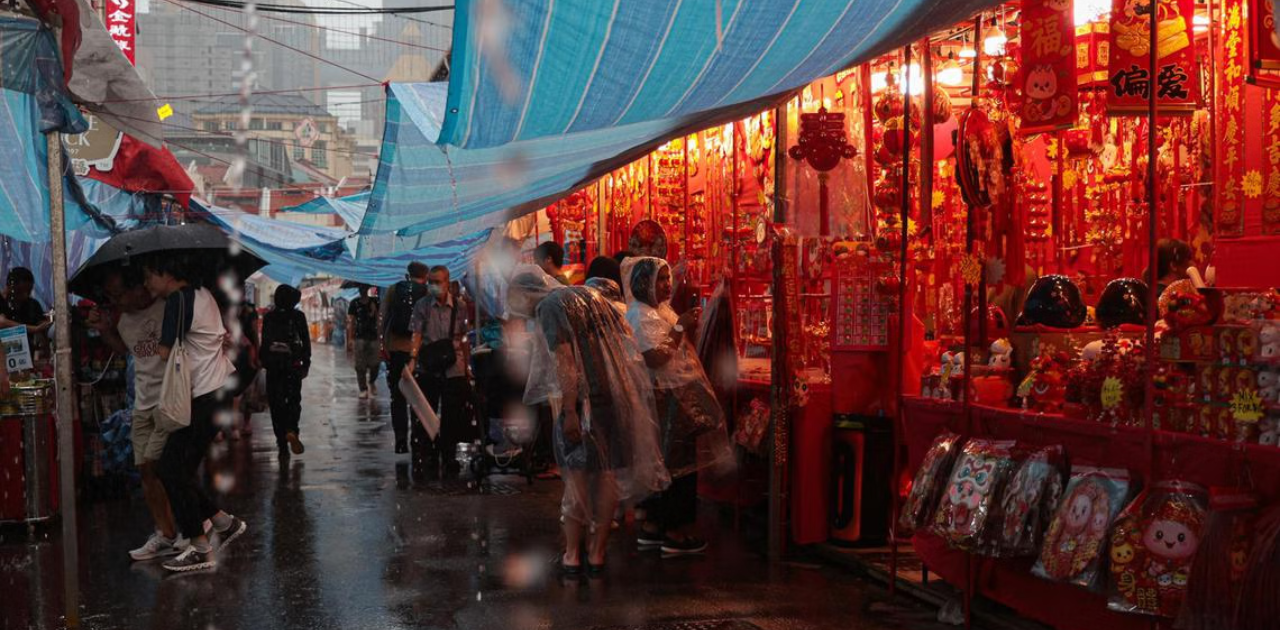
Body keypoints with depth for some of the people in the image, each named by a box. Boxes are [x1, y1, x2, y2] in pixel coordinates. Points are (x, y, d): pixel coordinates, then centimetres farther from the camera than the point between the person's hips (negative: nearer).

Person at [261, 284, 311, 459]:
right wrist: (306, 363, 3)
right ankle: (291, 430, -19)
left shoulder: (268, 317, 2)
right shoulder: (298, 316, -1)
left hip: (273, 364, 1)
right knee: (294, 399, 9)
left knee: (276, 403, 6)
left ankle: (282, 445, 4)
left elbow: (264, 341, 3)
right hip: (293, 364, -1)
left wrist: (264, 363, 9)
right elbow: (306, 341, -2)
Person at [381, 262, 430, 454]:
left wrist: (384, 345, 4)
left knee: (398, 397, 9)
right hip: (418, 350, -2)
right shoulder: (427, 293, -3)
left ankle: (401, 440, 5)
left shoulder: (393, 290, 4)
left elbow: (383, 318, 1)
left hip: (395, 349, 2)